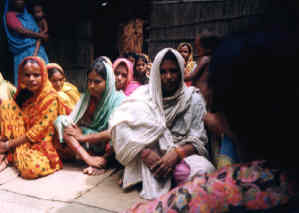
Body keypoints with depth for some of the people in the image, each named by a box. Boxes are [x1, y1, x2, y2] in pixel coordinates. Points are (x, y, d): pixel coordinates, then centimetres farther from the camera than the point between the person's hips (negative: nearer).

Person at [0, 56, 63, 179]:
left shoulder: (50, 97, -15)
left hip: (41, 143, -5)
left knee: (33, 168, -37)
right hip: (23, 139, 5)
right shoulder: (23, 93, 5)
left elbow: (39, 130, -17)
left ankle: (12, 155, -3)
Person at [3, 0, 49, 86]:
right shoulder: (10, 15, -1)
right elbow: (22, 30, -13)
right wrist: (41, 35, -8)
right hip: (24, 52, -6)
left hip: (38, 49, 6)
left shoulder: (28, 15, 19)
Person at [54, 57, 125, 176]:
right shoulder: (86, 97, 3)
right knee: (61, 120, -15)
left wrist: (83, 137, -18)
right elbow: (73, 121, -3)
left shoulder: (118, 99, -13)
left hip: (107, 145, -4)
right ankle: (89, 159, -26)